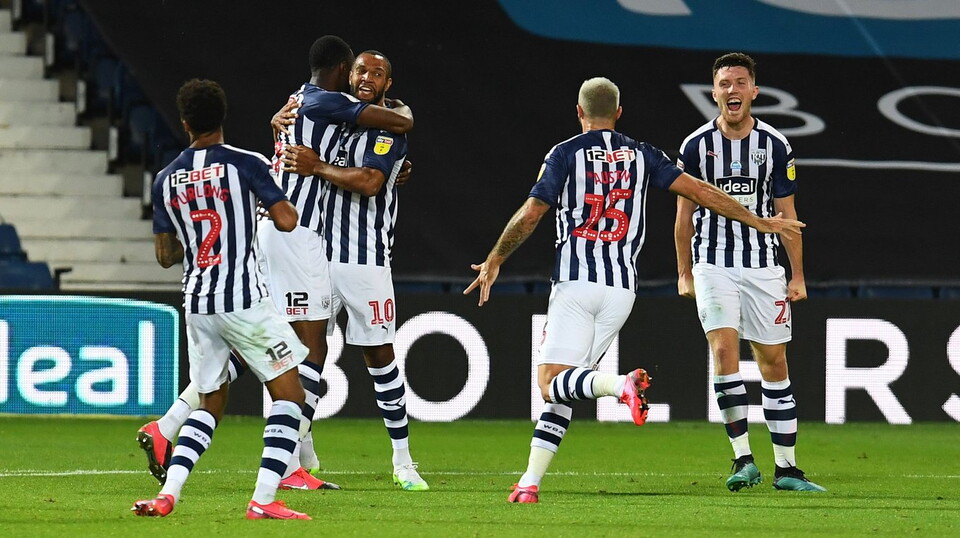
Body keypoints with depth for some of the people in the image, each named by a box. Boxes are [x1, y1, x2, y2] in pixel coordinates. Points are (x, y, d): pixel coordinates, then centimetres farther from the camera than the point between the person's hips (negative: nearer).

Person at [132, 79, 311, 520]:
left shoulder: (166, 180, 9)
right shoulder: (245, 164, -6)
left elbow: (165, 255, 14)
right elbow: (287, 220, -10)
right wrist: (279, 203, 12)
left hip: (196, 302, 5)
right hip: (244, 298, -5)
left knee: (211, 404, 19)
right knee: (289, 395, 3)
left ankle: (168, 494, 4)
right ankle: (264, 500, -9)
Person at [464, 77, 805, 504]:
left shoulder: (566, 154, 1)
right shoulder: (641, 156, 11)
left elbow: (529, 215, -3)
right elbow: (701, 192, 8)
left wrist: (494, 261, 12)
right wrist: (760, 222, 16)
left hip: (576, 281, -4)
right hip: (622, 289, 4)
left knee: (552, 383, -10)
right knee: (561, 392, 10)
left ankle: (621, 385, -37)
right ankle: (530, 483, 2)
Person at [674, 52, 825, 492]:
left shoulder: (775, 146, 1)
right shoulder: (696, 145, 0)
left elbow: (787, 213, 6)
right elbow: (685, 213, 8)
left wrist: (798, 276, 5)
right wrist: (684, 273, 8)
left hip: (763, 265, 1)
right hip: (714, 264, -1)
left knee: (773, 361, 4)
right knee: (724, 349, -18)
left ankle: (786, 468, 10)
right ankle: (743, 459, -15)